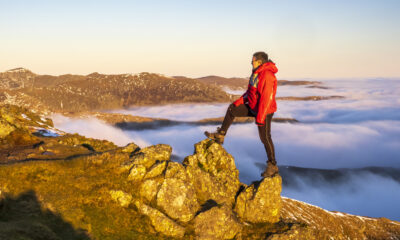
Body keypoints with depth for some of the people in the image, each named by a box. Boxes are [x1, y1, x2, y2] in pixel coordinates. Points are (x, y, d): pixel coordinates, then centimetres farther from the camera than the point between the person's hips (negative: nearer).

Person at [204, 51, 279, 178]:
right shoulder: (256, 73, 7)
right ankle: (220, 136, 19)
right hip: (253, 107, 10)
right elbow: (250, 91, 16)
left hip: (264, 111, -10)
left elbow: (266, 98, -27)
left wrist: (260, 117, -26)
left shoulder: (267, 75, -25)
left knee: (265, 138, -1)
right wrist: (239, 101, 11)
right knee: (231, 109, 12)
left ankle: (272, 166, 13)